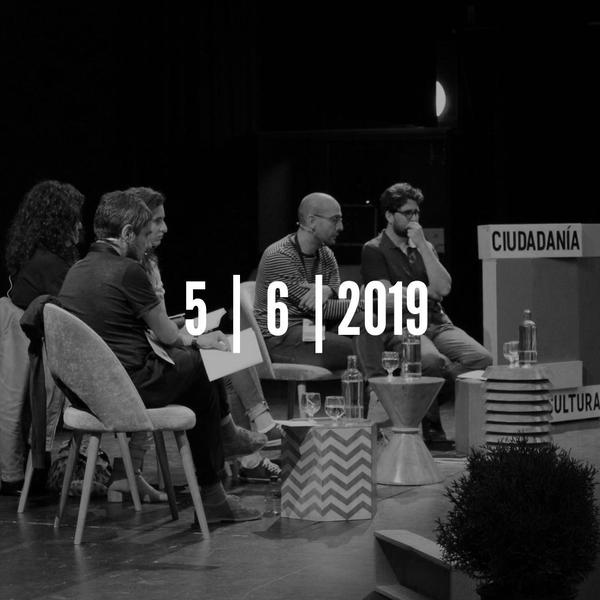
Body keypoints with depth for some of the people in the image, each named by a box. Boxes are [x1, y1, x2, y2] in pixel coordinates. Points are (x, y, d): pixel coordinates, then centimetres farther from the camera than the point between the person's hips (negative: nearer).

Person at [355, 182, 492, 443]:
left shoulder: (424, 247, 21)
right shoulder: (374, 250, 4)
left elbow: (443, 288, 5)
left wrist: (422, 246, -1)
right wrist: (426, 291, 5)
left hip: (437, 323, 6)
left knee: (482, 358, -22)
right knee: (432, 360, -39)